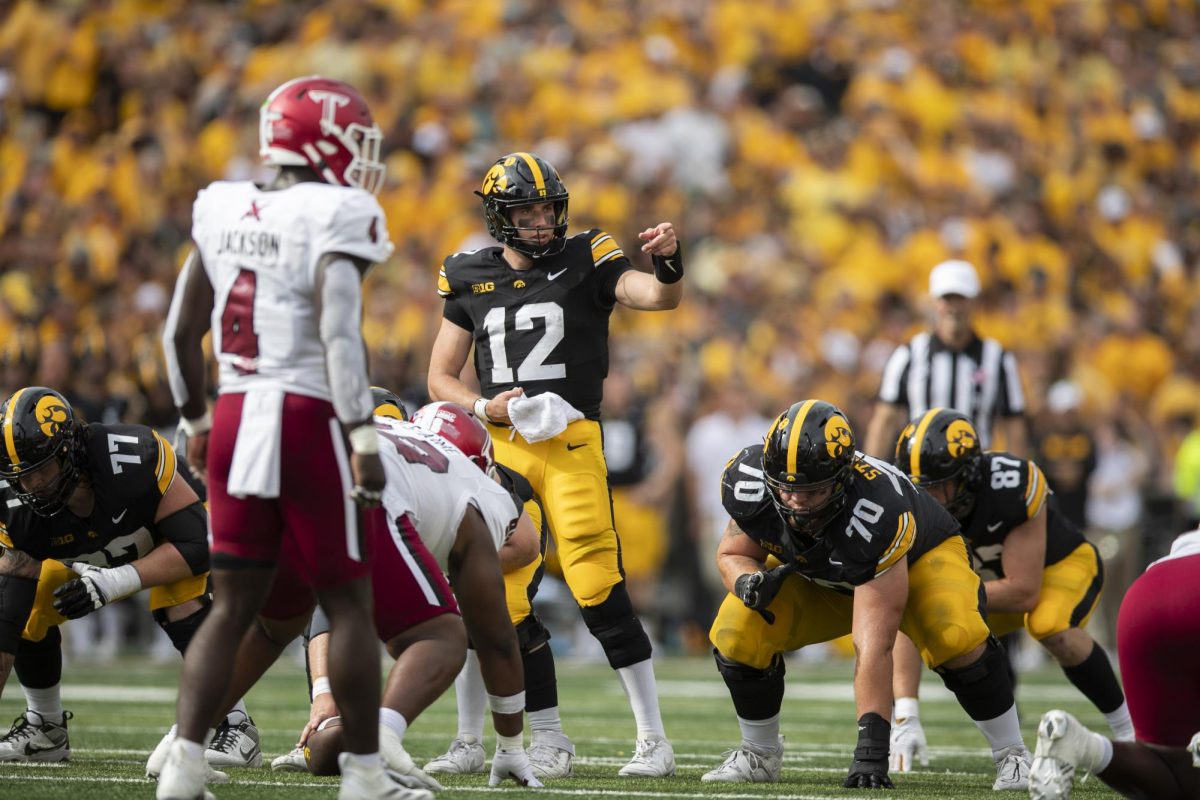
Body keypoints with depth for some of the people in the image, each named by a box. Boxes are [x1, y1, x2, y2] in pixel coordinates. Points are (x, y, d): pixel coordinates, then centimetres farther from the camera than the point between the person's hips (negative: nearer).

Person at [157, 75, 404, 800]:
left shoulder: (224, 211, 9)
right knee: (349, 604, 5)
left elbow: (182, 330, 15)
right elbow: (339, 332, -20)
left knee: (234, 605, 11)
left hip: (236, 417, 6)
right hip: (308, 421, -6)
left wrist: (195, 416, 28)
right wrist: (364, 438, -18)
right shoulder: (334, 217, -10)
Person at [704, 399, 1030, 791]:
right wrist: (748, 582, -34)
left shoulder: (876, 515, -44)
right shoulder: (750, 484, -31)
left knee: (958, 640, -33)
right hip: (814, 572, 4)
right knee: (736, 636, -18)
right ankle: (759, 755, 8)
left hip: (919, 556, -4)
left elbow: (874, 648, -44)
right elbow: (733, 554, -9)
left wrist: (871, 745, -47)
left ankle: (1012, 754, -9)